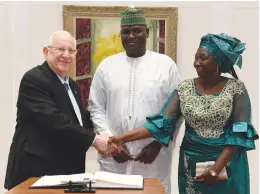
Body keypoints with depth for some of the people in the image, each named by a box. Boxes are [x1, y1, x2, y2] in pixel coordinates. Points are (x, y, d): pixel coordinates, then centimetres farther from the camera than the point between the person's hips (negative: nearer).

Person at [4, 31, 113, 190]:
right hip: (37, 169, -8)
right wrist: (94, 140, -23)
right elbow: (54, 121, -25)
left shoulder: (71, 84, 13)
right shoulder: (34, 79, -14)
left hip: (69, 168, 8)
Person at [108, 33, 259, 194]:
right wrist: (123, 138, -18)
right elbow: (162, 123, -7)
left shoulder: (236, 88, -7)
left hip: (227, 164, -2)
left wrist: (216, 168, -17)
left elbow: (240, 133, -11)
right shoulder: (184, 89, -1)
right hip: (191, 164, 2)